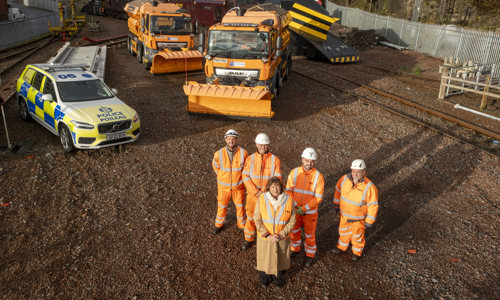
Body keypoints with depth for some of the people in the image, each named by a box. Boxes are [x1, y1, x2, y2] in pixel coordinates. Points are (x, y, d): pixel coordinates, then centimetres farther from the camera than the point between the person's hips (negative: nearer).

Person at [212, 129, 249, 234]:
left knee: (240, 205, 16)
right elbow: (216, 166, 2)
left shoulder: (243, 153, -20)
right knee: (222, 205, 16)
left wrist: (238, 177, 8)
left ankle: (241, 224, 39)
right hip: (224, 185, 0)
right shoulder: (219, 154, -20)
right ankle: (219, 224, 40)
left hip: (238, 185, 0)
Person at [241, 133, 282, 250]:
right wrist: (257, 192, -20)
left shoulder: (275, 160, -12)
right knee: (251, 217, 16)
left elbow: (277, 179, -12)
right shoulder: (250, 159, -8)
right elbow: (246, 177, -12)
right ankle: (249, 238, 39)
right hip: (253, 195, 1)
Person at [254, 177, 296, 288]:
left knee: (281, 258, 20)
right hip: (265, 236, 0)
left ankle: (279, 278, 49)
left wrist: (281, 235, -18)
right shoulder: (262, 199, -18)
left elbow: (292, 220, -9)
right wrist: (267, 235, -18)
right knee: (265, 258, 20)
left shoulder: (288, 200, -16)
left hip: (282, 237, 0)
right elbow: (257, 218, -13)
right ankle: (265, 277, 49)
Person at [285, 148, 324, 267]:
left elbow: (318, 198, -18)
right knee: (294, 231, 22)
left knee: (309, 234, 14)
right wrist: (296, 206, -20)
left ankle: (310, 255, 38)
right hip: (295, 210, 3)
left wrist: (304, 208, -22)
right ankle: (295, 248, 48)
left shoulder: (318, 176, -19)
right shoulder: (294, 172, -11)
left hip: (310, 212, -2)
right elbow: (288, 190, -10)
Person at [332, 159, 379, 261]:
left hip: (358, 218, -4)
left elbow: (373, 206, -21)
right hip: (344, 214, 4)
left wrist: (369, 222, -14)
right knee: (343, 231, 28)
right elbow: (338, 191, 0)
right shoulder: (344, 179, -20)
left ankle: (357, 252, 50)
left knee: (357, 235, 22)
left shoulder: (369, 187, -31)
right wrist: (336, 205, 10)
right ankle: (342, 247, 56)